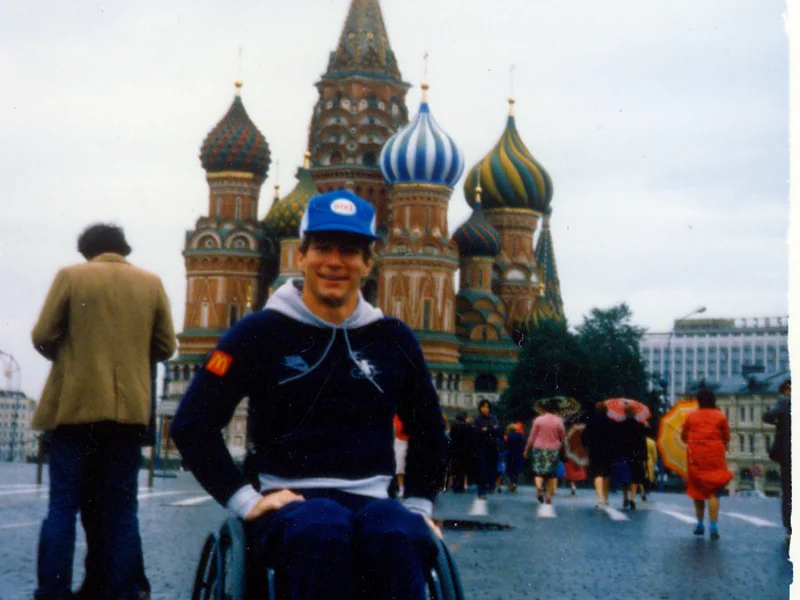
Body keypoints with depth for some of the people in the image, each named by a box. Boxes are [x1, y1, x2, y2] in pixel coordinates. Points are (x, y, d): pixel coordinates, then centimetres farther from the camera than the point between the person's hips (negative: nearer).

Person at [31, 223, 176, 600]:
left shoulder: (71, 276, 1)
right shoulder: (150, 283, 7)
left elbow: (43, 337, -3)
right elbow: (165, 346, 6)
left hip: (75, 405, -2)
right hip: (129, 408, 2)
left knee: (63, 505, 1)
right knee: (120, 508, 6)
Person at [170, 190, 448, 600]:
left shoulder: (394, 340, 14)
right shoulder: (260, 333, 4)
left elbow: (428, 431, 29)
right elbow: (191, 424, 3)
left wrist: (418, 504, 17)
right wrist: (246, 500, -4)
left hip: (371, 500, 2)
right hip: (288, 502, -2)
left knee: (399, 537, -37)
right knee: (322, 531, -41)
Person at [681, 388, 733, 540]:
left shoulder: (691, 416, 4)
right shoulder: (720, 416, 1)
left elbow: (683, 436, 9)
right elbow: (727, 437, 3)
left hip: (695, 455, 1)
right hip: (715, 455, -1)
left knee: (697, 489, 14)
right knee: (713, 492, -3)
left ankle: (700, 525, 18)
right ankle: (713, 527, -13)